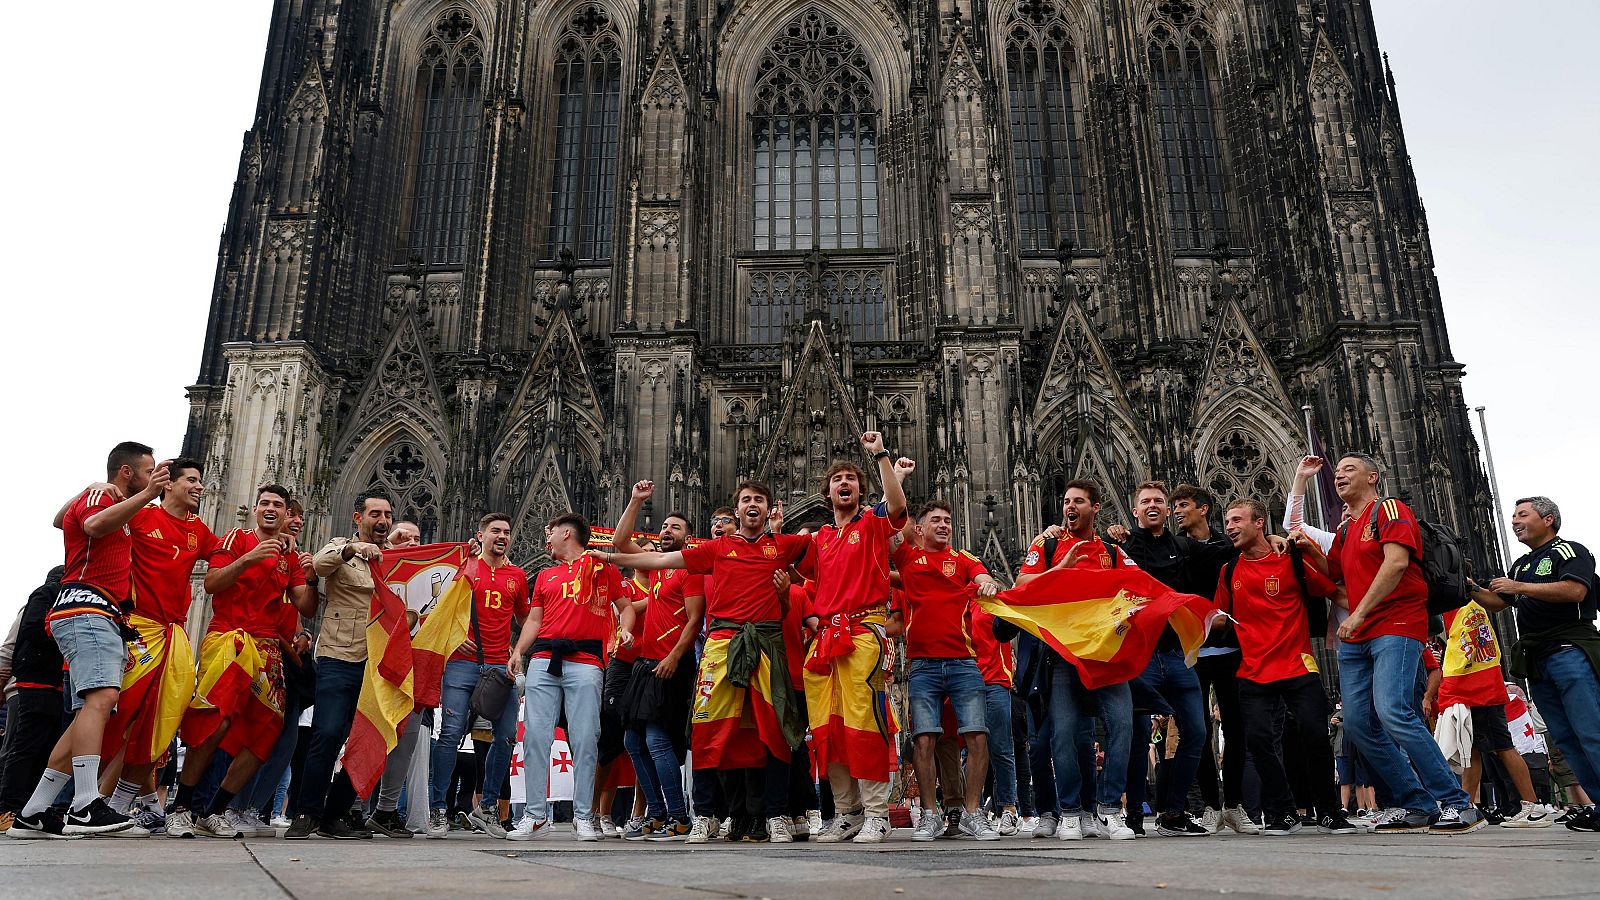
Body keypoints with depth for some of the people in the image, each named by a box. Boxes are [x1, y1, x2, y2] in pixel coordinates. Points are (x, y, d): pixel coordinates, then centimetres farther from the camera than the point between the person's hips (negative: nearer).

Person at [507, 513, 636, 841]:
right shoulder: (545, 576, 26)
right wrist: (518, 651, 6)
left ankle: (583, 817, -1)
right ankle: (535, 815, 3)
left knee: (585, 739, -7)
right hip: (543, 659, 4)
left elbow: (625, 606, 14)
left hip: (585, 660, -4)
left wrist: (624, 630, -6)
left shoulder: (603, 567, 14)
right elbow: (534, 620, 21)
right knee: (535, 736, -3)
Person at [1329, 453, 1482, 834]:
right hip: (1356, 638, 8)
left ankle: (1457, 804, -15)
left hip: (1396, 625, -8)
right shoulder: (1344, 530, 23)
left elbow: (1396, 562, -16)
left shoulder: (1389, 509, -1)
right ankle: (1417, 806, 8)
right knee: (1358, 723, 0)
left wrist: (1360, 614, -17)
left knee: (1392, 710, -24)